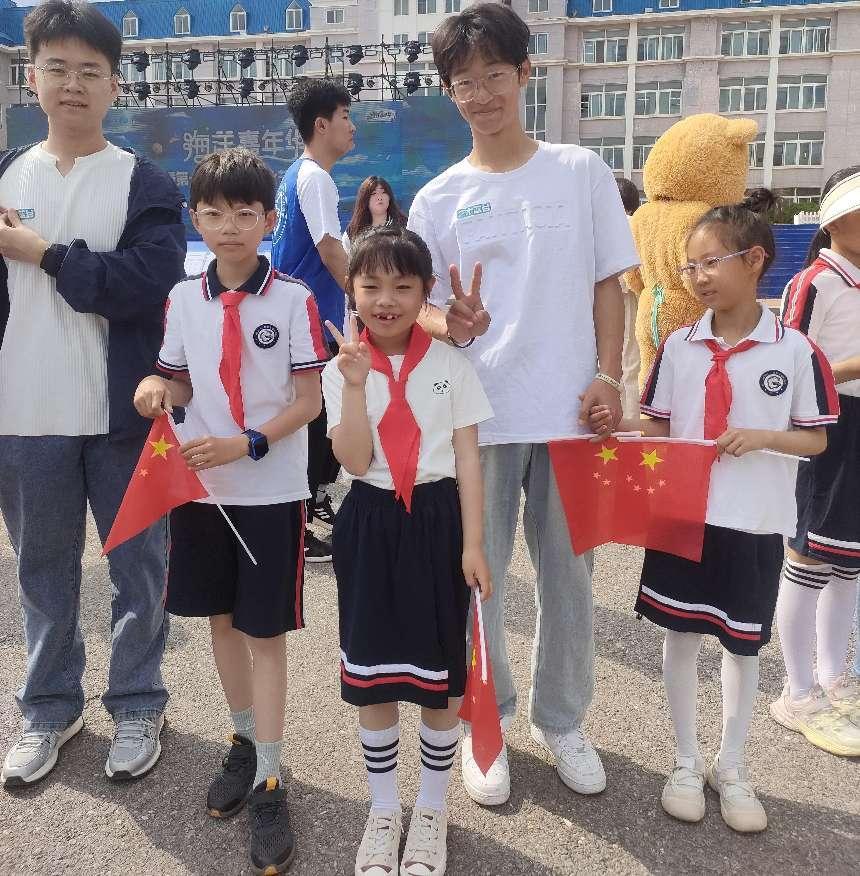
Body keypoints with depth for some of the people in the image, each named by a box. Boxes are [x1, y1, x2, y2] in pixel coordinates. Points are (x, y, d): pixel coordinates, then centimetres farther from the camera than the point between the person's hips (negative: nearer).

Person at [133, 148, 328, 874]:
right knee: (222, 620, 15)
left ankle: (270, 783, 14)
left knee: (265, 632, 2)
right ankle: (244, 743, 36)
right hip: (201, 485, 4)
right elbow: (182, 384, 11)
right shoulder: (184, 298, 4)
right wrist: (157, 390, -12)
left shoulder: (294, 300, -9)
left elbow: (308, 401, -10)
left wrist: (246, 445, -22)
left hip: (272, 490, -4)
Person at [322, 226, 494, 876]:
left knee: (440, 676, 9)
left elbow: (467, 459, -1)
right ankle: (383, 810, 32)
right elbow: (355, 461, -11)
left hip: (436, 520, 0)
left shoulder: (452, 365, -1)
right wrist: (356, 383, -21)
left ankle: (432, 809, 31)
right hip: (371, 524, 1)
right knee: (373, 676, 11)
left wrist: (472, 544, -6)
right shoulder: (342, 368, -1)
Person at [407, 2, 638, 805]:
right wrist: (452, 324, -19)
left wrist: (608, 374, -5)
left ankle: (561, 719, 32)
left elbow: (607, 282, 7)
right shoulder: (438, 200, 3)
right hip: (478, 412, 0)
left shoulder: (581, 171, 5)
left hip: (569, 407, 1)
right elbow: (417, 306, 4)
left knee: (569, 574, 10)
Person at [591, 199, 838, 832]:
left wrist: (760, 437, -19)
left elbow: (817, 439, -1)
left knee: (743, 643, 12)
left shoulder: (794, 349, -6)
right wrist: (617, 424, -13)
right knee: (681, 634, 10)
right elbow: (662, 427, 6)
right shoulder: (679, 346, 1)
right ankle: (687, 762, 28)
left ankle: (732, 766, 32)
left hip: (755, 522, -2)